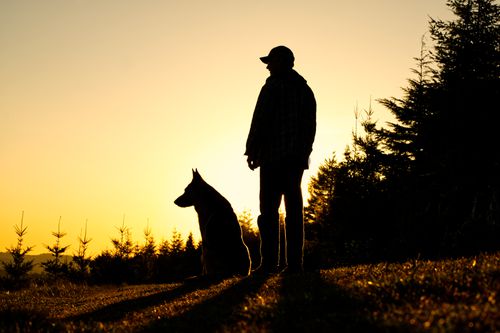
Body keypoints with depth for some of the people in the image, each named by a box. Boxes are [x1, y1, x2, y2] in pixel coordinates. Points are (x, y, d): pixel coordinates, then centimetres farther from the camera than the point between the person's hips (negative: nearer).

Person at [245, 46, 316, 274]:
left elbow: (260, 120, -9)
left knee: (269, 209, -6)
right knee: (294, 208, 4)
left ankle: (269, 262, -11)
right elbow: (311, 125, 17)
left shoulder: (274, 86, -4)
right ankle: (295, 262, 0)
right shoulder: (305, 89, 18)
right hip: (298, 157, 7)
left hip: (274, 156, -6)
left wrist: (252, 150, -4)